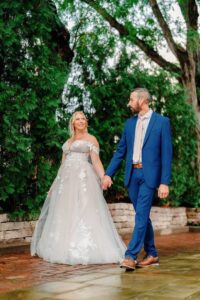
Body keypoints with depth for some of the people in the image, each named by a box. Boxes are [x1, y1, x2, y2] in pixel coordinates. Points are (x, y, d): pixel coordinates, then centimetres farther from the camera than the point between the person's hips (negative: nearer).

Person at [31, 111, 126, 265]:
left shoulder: (91, 139, 6)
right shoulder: (68, 141, 21)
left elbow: (96, 161, -5)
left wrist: (103, 178, -20)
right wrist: (55, 184, 17)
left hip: (83, 178, -6)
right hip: (66, 179, 6)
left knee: (83, 211, -12)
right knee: (64, 213, 6)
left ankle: (85, 250, -10)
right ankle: (66, 248, 14)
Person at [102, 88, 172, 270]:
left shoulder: (162, 122, -3)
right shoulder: (129, 123, 12)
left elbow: (166, 153, -7)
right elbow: (120, 151, 14)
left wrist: (165, 182, -13)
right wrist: (108, 174, 7)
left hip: (149, 175, -5)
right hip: (132, 174, 6)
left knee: (141, 214, -11)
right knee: (142, 215, 10)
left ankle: (131, 256, -10)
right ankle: (152, 254, 21)